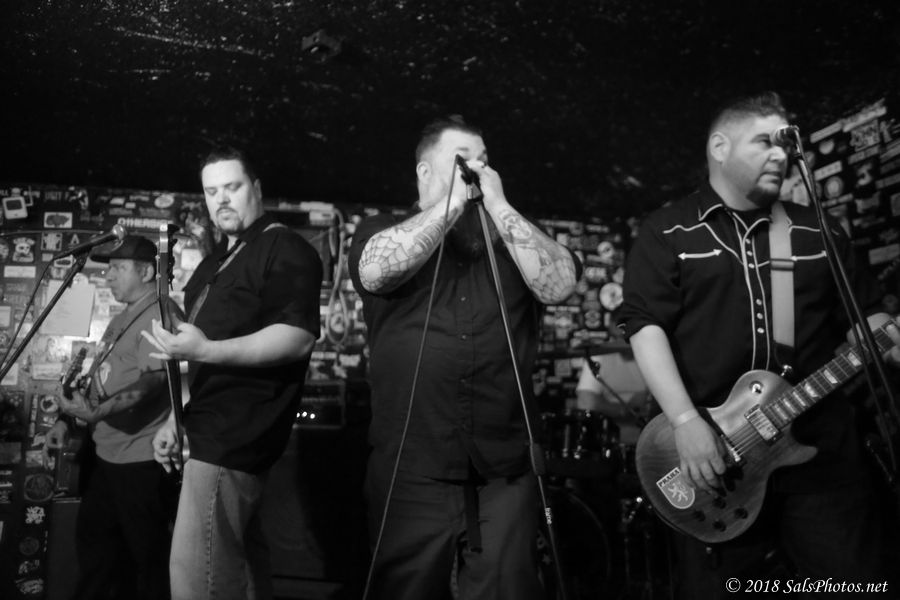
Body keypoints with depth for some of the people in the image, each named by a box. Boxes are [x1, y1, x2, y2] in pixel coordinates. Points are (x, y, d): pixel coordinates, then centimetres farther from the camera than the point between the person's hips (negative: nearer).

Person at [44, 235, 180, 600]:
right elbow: (102, 379, 23)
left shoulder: (161, 314, -15)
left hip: (141, 461, -10)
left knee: (147, 554, 2)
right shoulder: (122, 320, 18)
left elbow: (153, 380, -27)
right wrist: (67, 420, 13)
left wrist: (97, 411, -37)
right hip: (108, 454, 10)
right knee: (92, 537, 20)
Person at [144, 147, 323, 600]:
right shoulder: (216, 262, 20)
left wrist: (205, 349, -30)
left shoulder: (286, 250, -9)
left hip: (235, 435, -9)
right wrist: (176, 420, 18)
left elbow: (298, 338, -21)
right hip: (212, 430, 10)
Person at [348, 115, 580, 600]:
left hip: (504, 474, 2)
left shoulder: (511, 241, 15)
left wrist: (497, 205, -5)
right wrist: (455, 201, -7)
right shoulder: (383, 230, 9)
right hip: (411, 471, -1)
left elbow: (560, 284, -4)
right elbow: (377, 270, -14)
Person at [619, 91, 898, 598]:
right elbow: (647, 325, -8)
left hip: (822, 447, 3)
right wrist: (686, 421, -18)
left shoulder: (819, 230, 14)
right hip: (712, 457, -3)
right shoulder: (666, 233, 2)